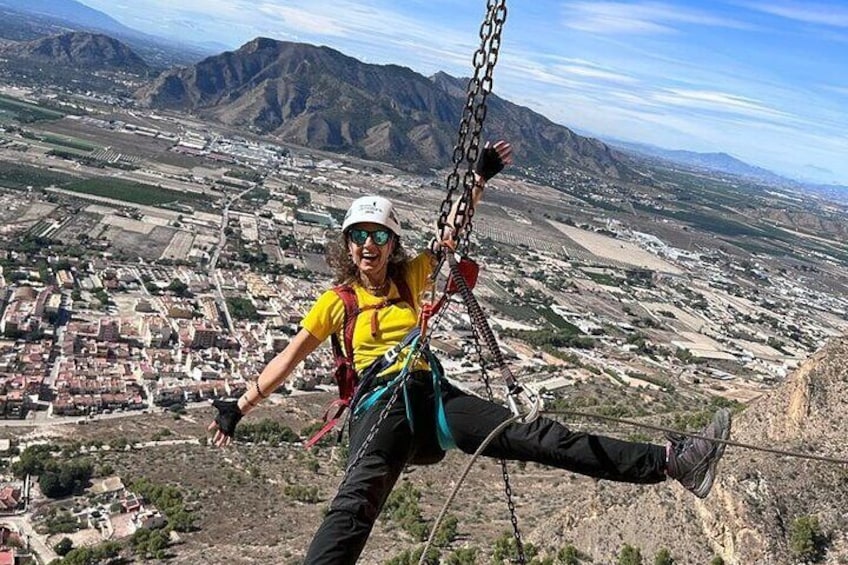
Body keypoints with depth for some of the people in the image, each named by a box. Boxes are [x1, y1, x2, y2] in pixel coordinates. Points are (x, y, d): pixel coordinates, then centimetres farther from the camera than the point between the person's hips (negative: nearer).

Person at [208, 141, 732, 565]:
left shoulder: (410, 277, 16)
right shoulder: (336, 301, 10)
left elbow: (451, 234, 12)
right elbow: (289, 359, 13)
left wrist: (479, 179, 2)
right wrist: (240, 406, 12)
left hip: (433, 394, 3)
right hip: (382, 401, -3)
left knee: (539, 437, -9)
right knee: (357, 499, -33)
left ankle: (674, 461, -15)